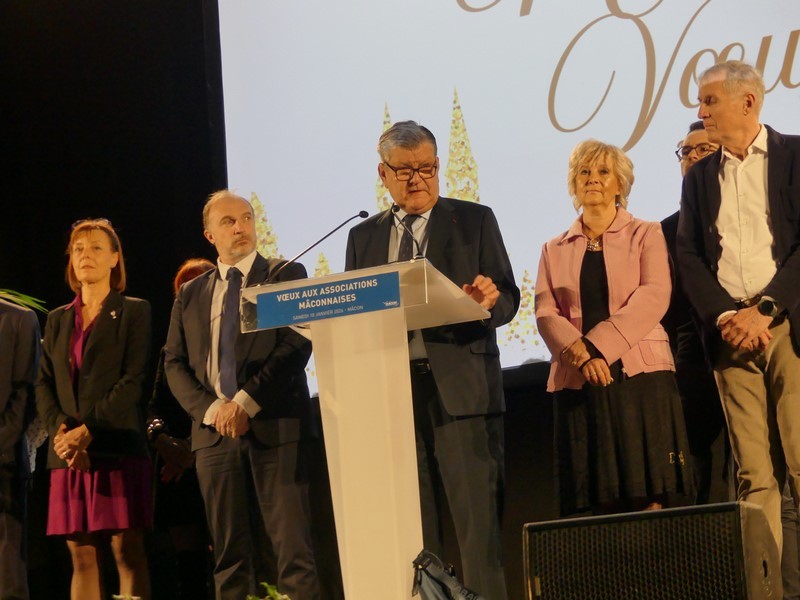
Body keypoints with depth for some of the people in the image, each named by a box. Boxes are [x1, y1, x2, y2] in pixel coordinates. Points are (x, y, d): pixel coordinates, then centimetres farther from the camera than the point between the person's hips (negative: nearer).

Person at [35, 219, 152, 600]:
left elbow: (135, 381, -5)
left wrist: (88, 431, -14)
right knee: (81, 556, 1)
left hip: (118, 446, -4)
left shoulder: (134, 312, 6)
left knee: (128, 553, -8)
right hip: (68, 454, 4)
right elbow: (44, 384, 12)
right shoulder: (58, 320, 20)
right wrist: (60, 429, -8)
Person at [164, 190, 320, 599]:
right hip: (214, 432, 3)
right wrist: (211, 409, -6)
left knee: (293, 547, -8)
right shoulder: (190, 296, 18)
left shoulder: (287, 276, 7)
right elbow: (174, 364, 12)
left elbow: (297, 346, -4)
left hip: (276, 427, -3)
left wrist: (245, 403, -11)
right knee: (229, 554, 3)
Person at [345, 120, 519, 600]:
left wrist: (489, 299, -20)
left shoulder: (474, 220, 9)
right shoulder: (364, 237, 17)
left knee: (478, 520, -8)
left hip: (462, 392, -3)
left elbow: (508, 300, 4)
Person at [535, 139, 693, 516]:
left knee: (647, 499, -9)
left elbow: (654, 297, -4)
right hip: (578, 382, 2)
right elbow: (545, 313, 6)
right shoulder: (555, 250, 18)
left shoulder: (645, 235, 11)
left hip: (639, 374, -2)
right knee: (601, 500, -3)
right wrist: (580, 354, -14)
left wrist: (597, 345, -14)